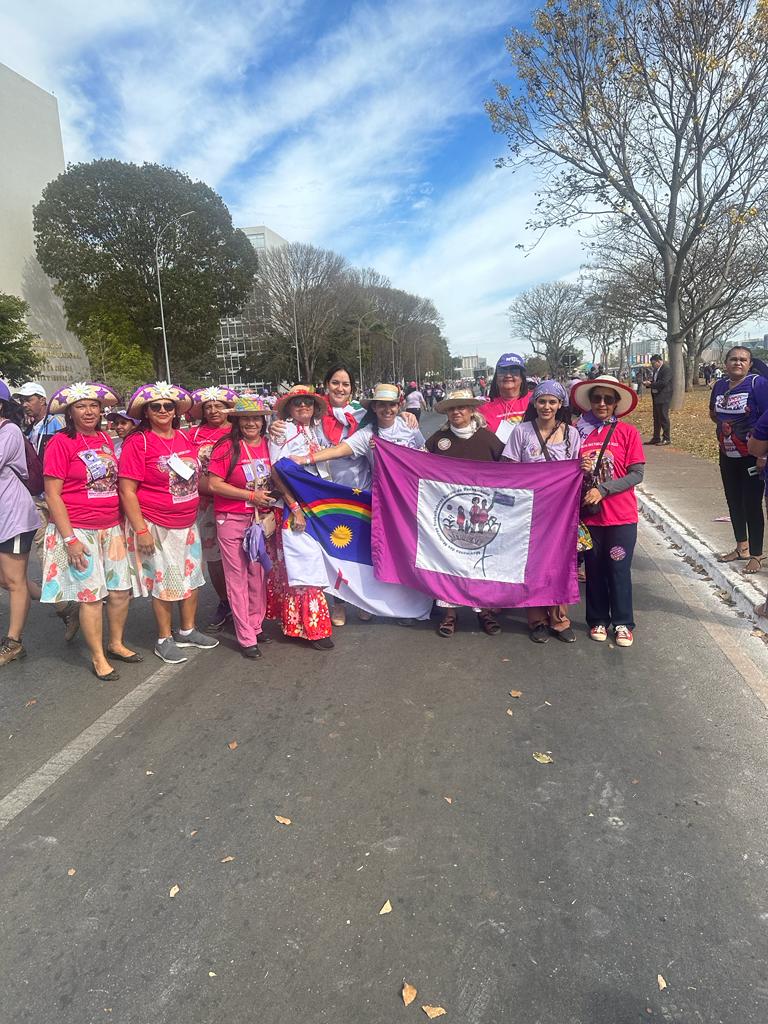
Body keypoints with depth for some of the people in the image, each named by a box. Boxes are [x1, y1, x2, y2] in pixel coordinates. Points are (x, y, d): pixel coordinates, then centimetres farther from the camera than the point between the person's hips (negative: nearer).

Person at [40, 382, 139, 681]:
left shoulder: (106, 439, 8)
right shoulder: (61, 442, -9)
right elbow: (52, 494, -11)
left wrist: (121, 522, 12)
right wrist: (69, 539, -15)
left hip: (111, 529, 6)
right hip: (77, 530, -6)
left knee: (121, 590, 10)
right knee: (91, 595, 1)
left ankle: (116, 644, 31)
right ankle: (98, 658, 17)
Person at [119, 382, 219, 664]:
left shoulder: (186, 439, 6)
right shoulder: (137, 442, -11)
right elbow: (127, 490, -14)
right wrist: (140, 530, -17)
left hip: (188, 523, 6)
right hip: (156, 526, -6)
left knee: (192, 576, 14)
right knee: (164, 582, 4)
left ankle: (188, 630, 32)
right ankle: (165, 639, 21)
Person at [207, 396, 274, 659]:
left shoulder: (268, 445, 4)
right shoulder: (226, 447, -9)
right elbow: (214, 485, -13)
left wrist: (271, 506, 4)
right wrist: (251, 496, -15)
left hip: (262, 518, 4)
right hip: (232, 519, -4)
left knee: (259, 574, 11)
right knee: (237, 576, 3)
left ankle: (255, 625, 29)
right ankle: (246, 637, 11)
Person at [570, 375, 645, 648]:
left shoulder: (628, 432, -4)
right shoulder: (579, 431, 2)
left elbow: (637, 474, -8)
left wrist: (602, 489, -16)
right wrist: (579, 469, -12)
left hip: (621, 516, -2)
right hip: (588, 514, 2)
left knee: (619, 569, 5)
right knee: (594, 569, 12)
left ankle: (623, 623, 21)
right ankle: (598, 620, 27)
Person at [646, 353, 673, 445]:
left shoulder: (667, 369, -13)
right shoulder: (656, 370, 15)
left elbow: (663, 383, -22)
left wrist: (651, 384, -17)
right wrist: (649, 383, 1)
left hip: (663, 398, -9)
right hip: (656, 397, 9)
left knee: (664, 418, -5)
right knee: (656, 418, 13)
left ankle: (666, 439, 1)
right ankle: (656, 438, 20)